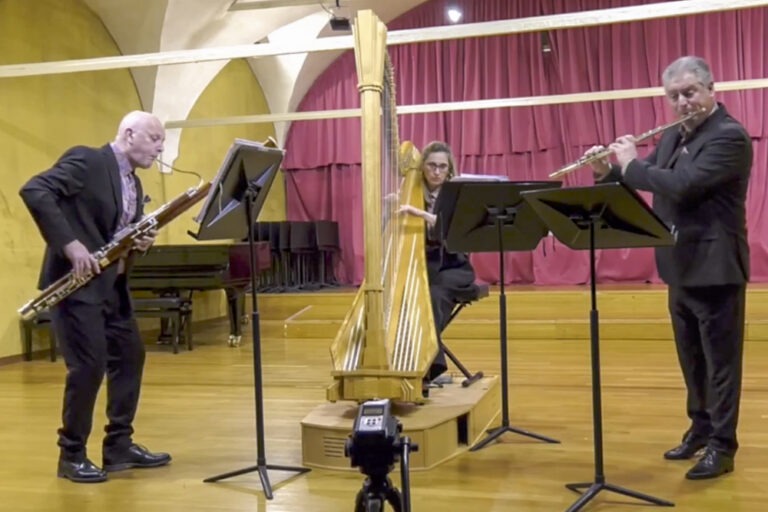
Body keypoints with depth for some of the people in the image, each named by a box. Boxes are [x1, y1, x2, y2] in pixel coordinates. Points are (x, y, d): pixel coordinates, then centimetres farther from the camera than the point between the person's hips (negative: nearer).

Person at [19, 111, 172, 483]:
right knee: (90, 365, -8)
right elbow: (33, 191, -22)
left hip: (111, 283, 9)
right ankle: (71, 455, 8)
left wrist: (142, 241, -3)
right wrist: (69, 244, -27)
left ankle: (119, 446, 22)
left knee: (130, 356, 11)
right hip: (77, 281, -9)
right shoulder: (86, 160, -11)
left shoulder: (133, 184, 15)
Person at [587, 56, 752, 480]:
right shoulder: (673, 137, 11)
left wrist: (632, 164, -15)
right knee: (691, 356, 17)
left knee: (719, 357, 1)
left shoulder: (730, 136, -16)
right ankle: (700, 428, 31)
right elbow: (650, 178, 19)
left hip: (715, 266, -8)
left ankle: (722, 445, 12)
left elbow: (683, 186, -28)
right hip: (682, 265, 8)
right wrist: (609, 170, 0)